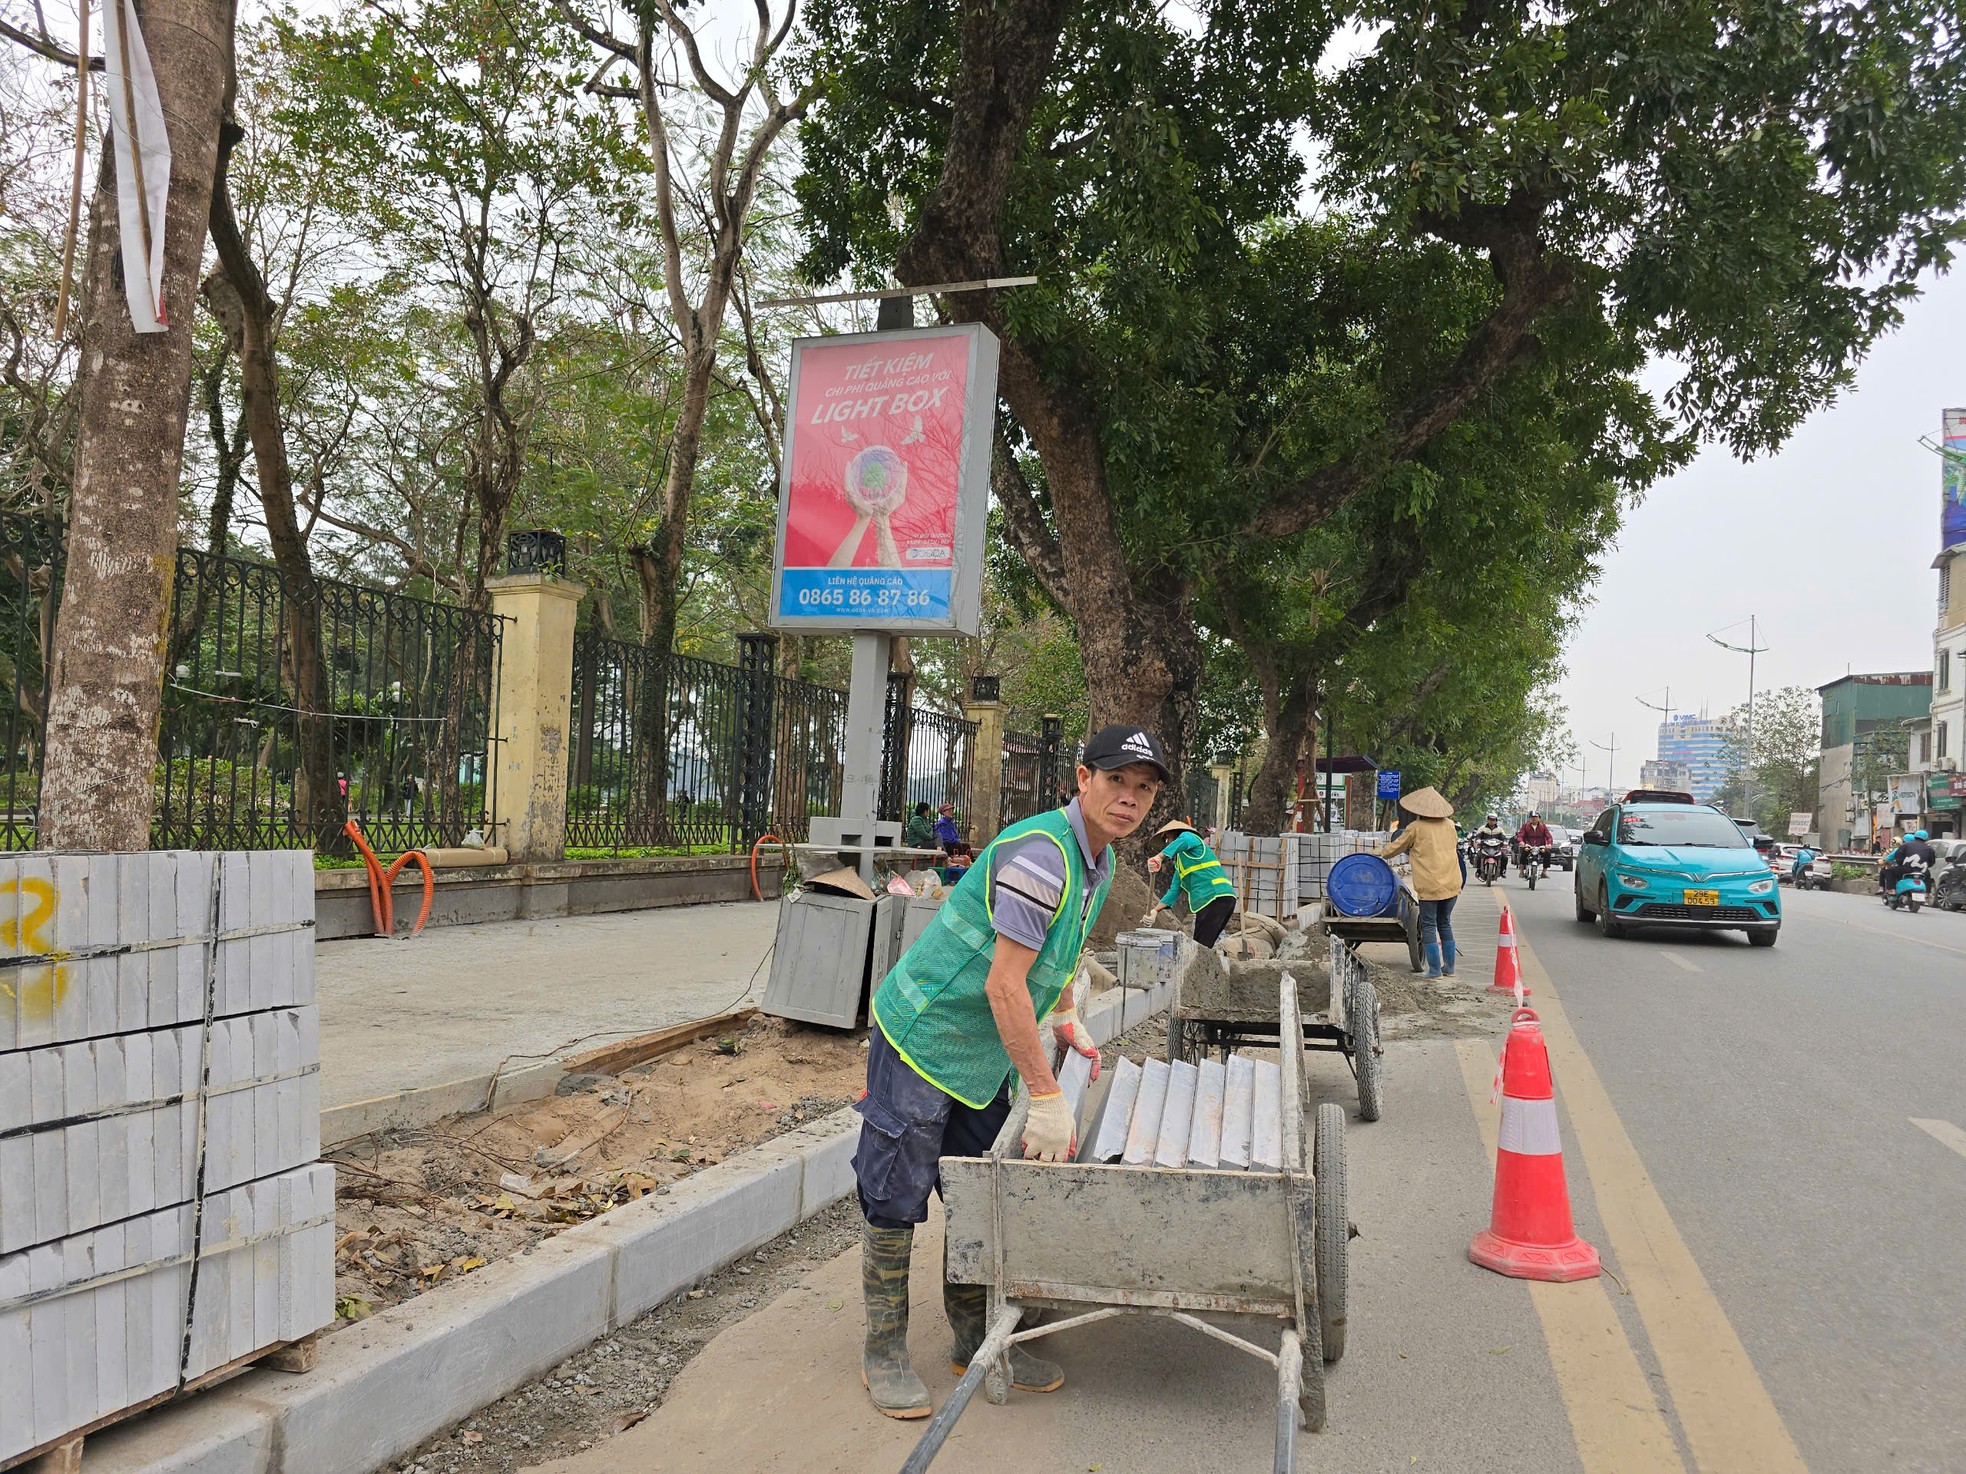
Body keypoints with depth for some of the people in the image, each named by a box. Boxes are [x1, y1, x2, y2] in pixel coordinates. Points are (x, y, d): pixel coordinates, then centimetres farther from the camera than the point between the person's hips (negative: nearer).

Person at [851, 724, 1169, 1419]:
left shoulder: (1099, 861, 6)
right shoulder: (1039, 854, -26)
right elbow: (1005, 985, -28)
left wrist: (1068, 1020, 27)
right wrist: (1047, 1096, -26)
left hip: (985, 1054, 9)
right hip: (922, 1033, -9)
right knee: (896, 1195, -2)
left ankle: (975, 1339, 27)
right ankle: (883, 1349, 13)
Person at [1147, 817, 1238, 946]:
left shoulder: (1191, 838, 4)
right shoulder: (1179, 864, 30)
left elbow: (1185, 839, -22)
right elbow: (1174, 891, 26)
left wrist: (1159, 857, -29)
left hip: (1216, 896, -9)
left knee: (1202, 947, -15)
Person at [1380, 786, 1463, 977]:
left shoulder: (1415, 828, -7)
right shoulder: (1449, 825, 6)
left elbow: (1396, 847, 4)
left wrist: (1382, 854, 24)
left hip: (1429, 885, -5)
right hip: (1451, 883, 5)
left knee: (1428, 926, 3)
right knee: (1445, 924, 17)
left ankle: (1435, 969, 0)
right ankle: (1449, 967, 20)